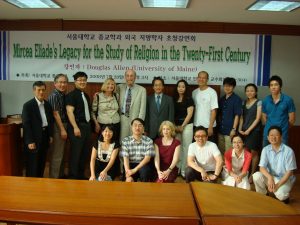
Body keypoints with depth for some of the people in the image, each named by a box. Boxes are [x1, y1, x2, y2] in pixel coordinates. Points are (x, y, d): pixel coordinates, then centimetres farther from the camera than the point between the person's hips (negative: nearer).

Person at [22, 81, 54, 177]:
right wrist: (30, 141, -19)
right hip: (34, 138, -6)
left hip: (45, 136, 6)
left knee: (42, 163, 14)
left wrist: (50, 135, 9)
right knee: (32, 165, 2)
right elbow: (26, 124, -15)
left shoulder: (47, 104, 8)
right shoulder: (28, 105, -11)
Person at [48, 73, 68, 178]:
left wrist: (65, 129, 9)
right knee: (56, 155, -1)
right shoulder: (54, 96, -14)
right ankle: (54, 177, 10)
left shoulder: (64, 95, 11)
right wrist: (62, 130, -16)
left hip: (64, 126, 9)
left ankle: (61, 175, 31)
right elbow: (55, 114, -17)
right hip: (57, 127, -9)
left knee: (61, 153, 19)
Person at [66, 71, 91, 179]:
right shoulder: (71, 95, -7)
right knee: (75, 153, -2)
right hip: (77, 126, -8)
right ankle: (73, 176, 9)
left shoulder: (86, 95, 16)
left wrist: (89, 125, 9)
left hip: (87, 126, 8)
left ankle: (81, 175, 24)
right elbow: (70, 112, -15)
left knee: (85, 152, 12)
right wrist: (75, 127, -22)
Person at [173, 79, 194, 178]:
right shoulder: (174, 99, 10)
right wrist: (174, 126, 0)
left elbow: (190, 114, -7)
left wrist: (182, 126, -9)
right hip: (176, 126, 3)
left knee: (186, 147, -2)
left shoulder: (189, 99, -1)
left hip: (187, 126, -3)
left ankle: (184, 169, 6)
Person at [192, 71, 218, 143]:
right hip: (196, 126, 5)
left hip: (208, 126, -4)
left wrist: (210, 127, -14)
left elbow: (214, 111, -10)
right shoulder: (194, 92, 8)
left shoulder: (212, 92, -7)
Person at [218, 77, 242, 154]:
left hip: (230, 130, -6)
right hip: (221, 130, 6)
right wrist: (218, 126, 9)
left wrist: (234, 129, -13)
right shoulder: (221, 99, 12)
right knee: (221, 151, 11)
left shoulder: (236, 99, -5)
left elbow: (237, 115, -9)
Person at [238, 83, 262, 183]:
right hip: (243, 131, 4)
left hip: (254, 131, -4)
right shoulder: (244, 102, 12)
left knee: (253, 152, 1)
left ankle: (252, 174, 11)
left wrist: (248, 130, -12)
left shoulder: (259, 103, -3)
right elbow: (241, 117, 12)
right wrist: (240, 129, -1)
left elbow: (258, 119, -8)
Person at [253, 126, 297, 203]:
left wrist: (278, 185, -24)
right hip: (270, 177, 4)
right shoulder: (266, 149, -7)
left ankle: (285, 197, 7)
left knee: (280, 195, -33)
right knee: (256, 176, -26)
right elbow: (262, 167, -14)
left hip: (285, 179, -3)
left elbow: (289, 172, -15)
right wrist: (270, 177, -34)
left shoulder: (288, 151, -17)